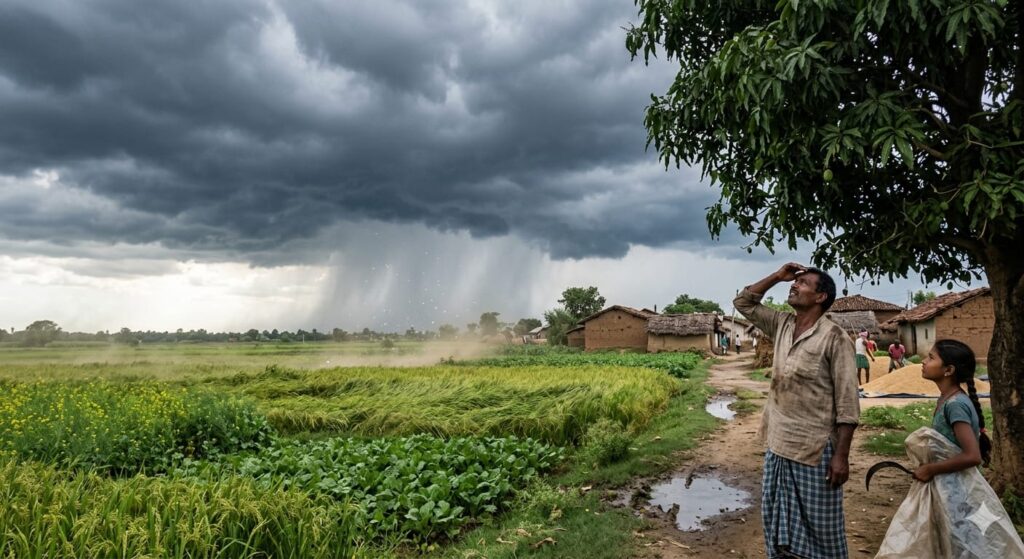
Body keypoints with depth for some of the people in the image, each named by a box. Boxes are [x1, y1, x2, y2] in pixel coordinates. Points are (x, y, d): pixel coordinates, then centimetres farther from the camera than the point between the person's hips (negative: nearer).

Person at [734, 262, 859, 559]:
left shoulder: (833, 337, -13)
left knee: (821, 531, 7)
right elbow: (744, 302, 17)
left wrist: (841, 455, -17)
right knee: (778, 525, 16)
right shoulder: (782, 325, 6)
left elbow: (847, 402, -14)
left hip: (814, 451, -6)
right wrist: (777, 276, 5)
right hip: (777, 446, 7)